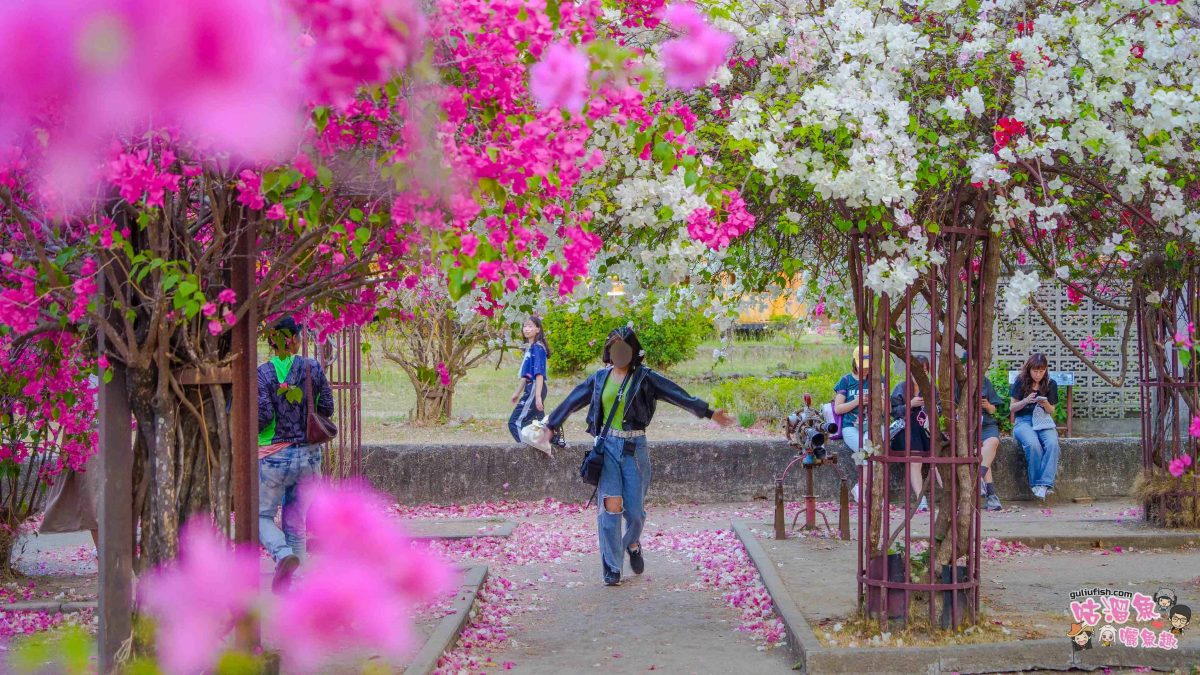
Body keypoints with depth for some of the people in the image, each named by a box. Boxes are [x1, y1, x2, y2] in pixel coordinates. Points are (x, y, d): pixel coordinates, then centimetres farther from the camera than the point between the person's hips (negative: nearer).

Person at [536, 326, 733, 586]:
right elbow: (571, 402, 21)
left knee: (634, 511, 1)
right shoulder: (600, 378, 9)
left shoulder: (644, 378, 1)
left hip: (634, 447, -1)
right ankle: (612, 569, -2)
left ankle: (632, 545, 36)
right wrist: (551, 425, 27)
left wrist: (709, 413, -10)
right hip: (607, 446, 1)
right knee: (610, 506, -10)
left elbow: (679, 396, -5)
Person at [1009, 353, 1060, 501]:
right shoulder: (1020, 383, 5)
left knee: (1052, 444, -33)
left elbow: (1051, 411, 12)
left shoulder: (1050, 385, 10)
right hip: (1023, 421, -2)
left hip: (1044, 421, 2)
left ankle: (1043, 484, -37)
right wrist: (1026, 401, -13)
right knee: (1033, 444, -36)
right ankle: (1036, 483, -26)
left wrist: (1045, 404, -11)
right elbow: (1012, 407, 6)